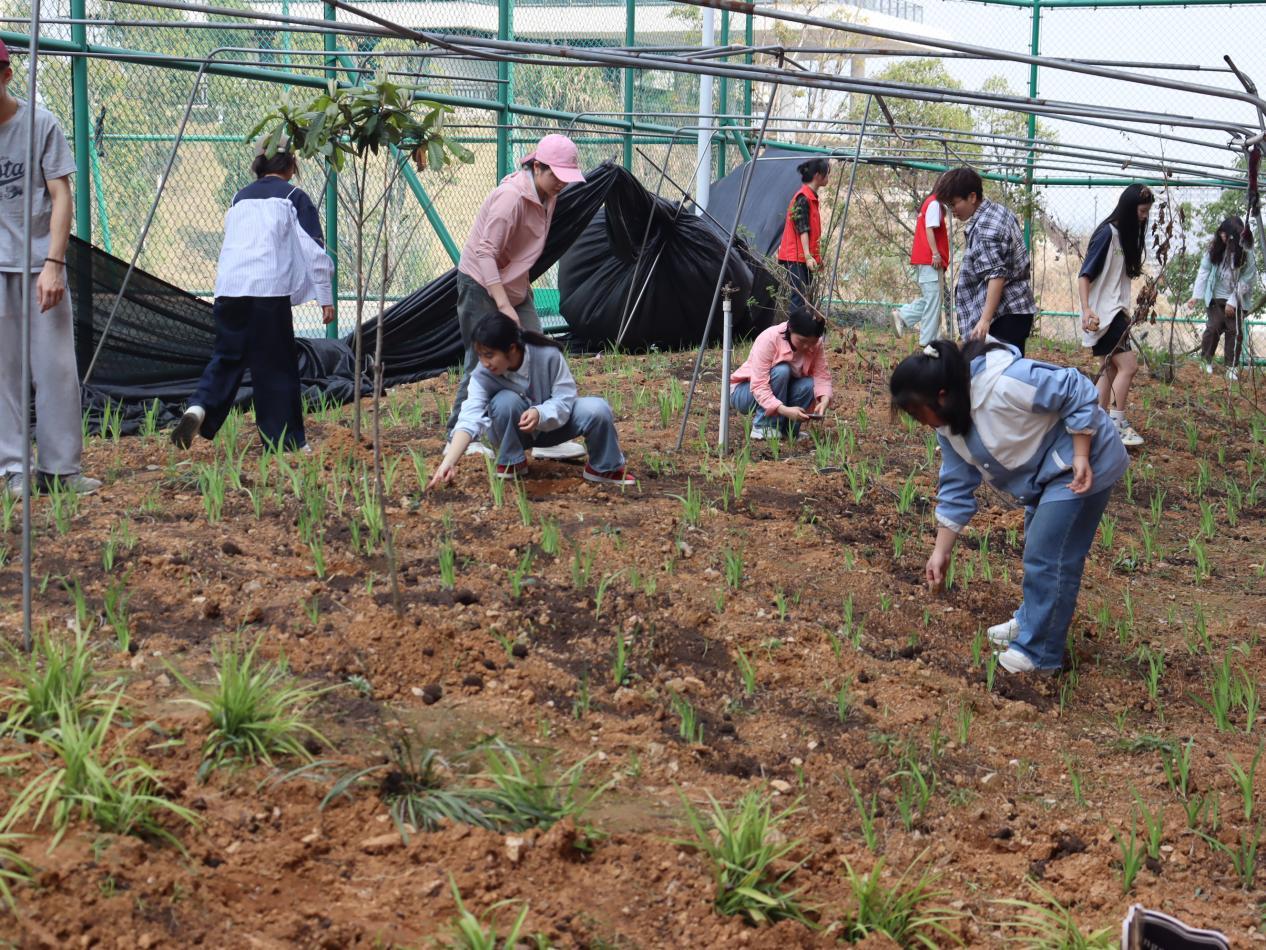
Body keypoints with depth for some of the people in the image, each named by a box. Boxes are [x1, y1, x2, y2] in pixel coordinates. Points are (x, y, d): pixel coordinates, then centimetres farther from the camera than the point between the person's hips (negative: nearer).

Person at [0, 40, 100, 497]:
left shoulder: (39, 122, -3)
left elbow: (60, 196, -4)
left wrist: (53, 264, -12)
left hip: (41, 265, -1)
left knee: (57, 368, 0)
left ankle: (61, 468, 7)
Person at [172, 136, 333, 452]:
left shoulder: (240, 197, 21)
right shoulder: (294, 197, 6)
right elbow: (315, 250, 2)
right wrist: (325, 298, 6)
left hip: (228, 287, 4)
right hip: (269, 288, -4)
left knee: (226, 356, 14)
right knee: (276, 365, 3)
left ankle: (199, 409, -10)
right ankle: (287, 440, 8)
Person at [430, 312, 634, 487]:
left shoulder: (548, 355, -30)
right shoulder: (482, 376, -27)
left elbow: (565, 399, -24)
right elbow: (470, 418, -37)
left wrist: (540, 414, -45)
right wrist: (448, 463, -51)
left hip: (553, 425, 0)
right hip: (516, 431, 1)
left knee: (596, 409, -29)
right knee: (505, 401, -34)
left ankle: (605, 467, -2)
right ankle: (511, 463, -8)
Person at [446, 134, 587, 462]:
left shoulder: (547, 195, 2)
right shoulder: (511, 197, -25)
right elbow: (485, 253, -28)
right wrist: (504, 306, -32)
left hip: (515, 287, 8)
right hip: (481, 287, -8)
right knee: (482, 362, -3)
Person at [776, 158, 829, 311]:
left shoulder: (811, 197, 17)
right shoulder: (803, 198, -13)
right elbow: (802, 230, -20)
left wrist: (817, 257, 25)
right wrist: (808, 256, -27)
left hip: (803, 258, 10)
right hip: (797, 258, -10)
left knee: (803, 297, 8)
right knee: (800, 297, -15)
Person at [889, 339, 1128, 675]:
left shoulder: (1005, 383, -35)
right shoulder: (949, 422, -5)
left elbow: (1079, 394, -26)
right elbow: (957, 488, 3)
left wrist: (1081, 458, -25)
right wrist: (941, 552, 2)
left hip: (1082, 463, -9)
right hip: (1045, 470, 9)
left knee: (1049, 557, -10)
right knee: (1037, 550, 22)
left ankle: (1038, 650, 0)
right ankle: (1030, 622, 40)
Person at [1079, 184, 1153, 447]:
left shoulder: (1125, 235, 12)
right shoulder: (1107, 233, -14)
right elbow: (1085, 274, -17)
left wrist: (1125, 311, 21)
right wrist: (1086, 308, -27)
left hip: (1117, 312, 9)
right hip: (1103, 314, -9)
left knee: (1112, 369, 10)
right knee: (1128, 366, -12)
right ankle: (1116, 424, -8)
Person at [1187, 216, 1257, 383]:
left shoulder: (1246, 253, -15)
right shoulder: (1214, 248, -10)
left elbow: (1247, 280, -13)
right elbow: (1204, 272, -10)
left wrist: (1233, 301, -17)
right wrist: (1196, 295, -18)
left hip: (1236, 300, -1)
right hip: (1215, 297, 1)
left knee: (1235, 331, 0)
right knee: (1213, 328, -3)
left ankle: (1231, 367, 10)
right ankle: (1206, 360, 15)